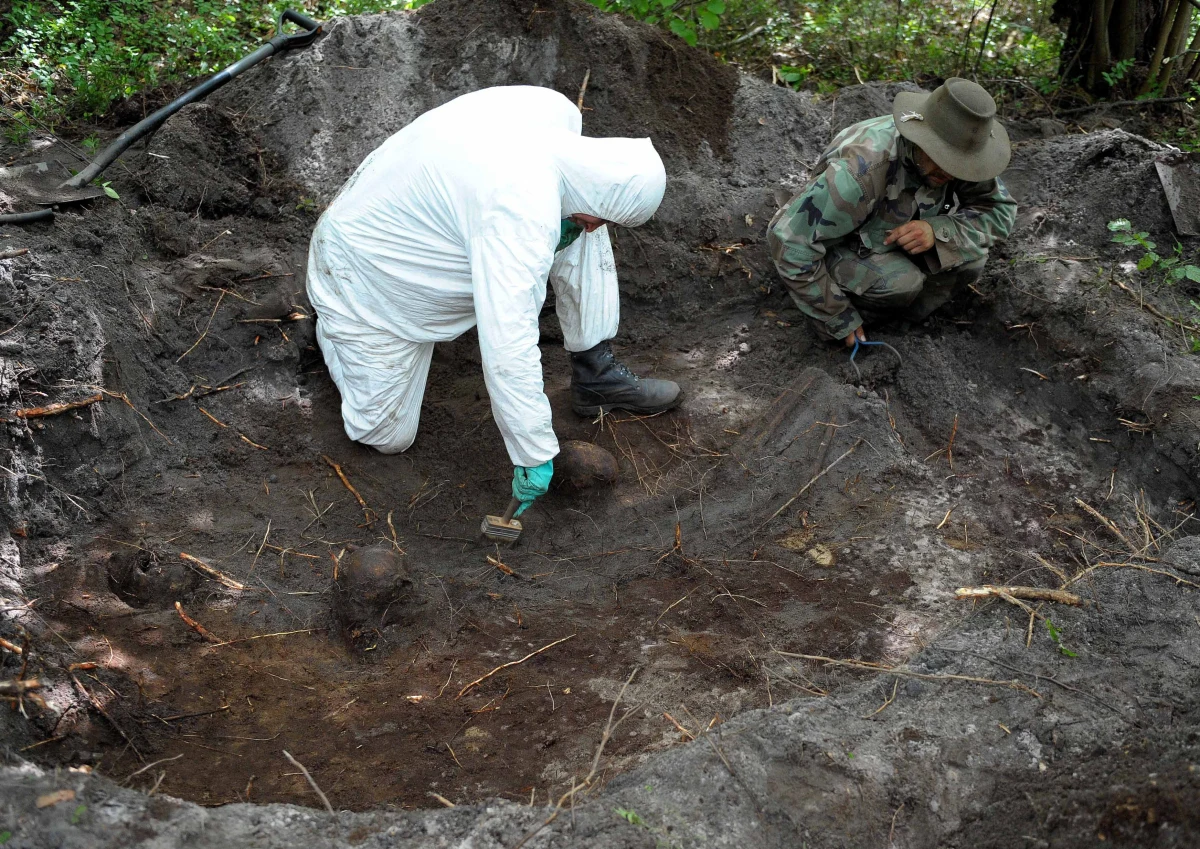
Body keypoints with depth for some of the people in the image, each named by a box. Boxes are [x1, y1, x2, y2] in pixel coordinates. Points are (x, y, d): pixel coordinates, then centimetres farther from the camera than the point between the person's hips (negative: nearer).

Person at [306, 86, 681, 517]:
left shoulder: (556, 110, -17)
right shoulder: (523, 217, -42)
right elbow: (508, 349, -42)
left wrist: (561, 229, -11)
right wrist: (534, 456, -35)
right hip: (365, 270, -8)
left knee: (578, 228, -7)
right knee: (388, 436, 2)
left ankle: (596, 373, 5)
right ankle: (335, 325, 25)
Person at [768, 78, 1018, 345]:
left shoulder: (959, 156, -20)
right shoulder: (861, 170, -38)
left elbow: (1000, 211, -10)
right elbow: (789, 240, -35)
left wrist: (938, 231, -32)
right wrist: (839, 321, -25)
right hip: (841, 246, -5)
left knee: (969, 261, -20)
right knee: (899, 282, -33)